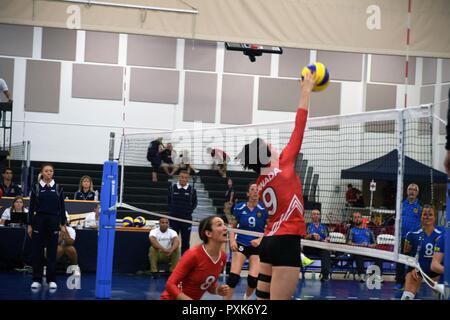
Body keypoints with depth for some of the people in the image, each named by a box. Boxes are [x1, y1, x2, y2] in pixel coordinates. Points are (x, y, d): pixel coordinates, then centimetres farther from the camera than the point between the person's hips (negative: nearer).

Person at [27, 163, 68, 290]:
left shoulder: (58, 188, 4)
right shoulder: (36, 187, 2)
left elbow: (62, 207, 5)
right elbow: (31, 207, 2)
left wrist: (63, 224, 1)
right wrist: (29, 225, -1)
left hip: (53, 221, 0)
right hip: (39, 220, 0)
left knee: (52, 252, 2)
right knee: (37, 251, 2)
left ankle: (51, 280, 8)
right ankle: (37, 280, 8)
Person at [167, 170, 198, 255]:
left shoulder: (192, 190, 0)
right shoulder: (172, 188, 0)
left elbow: (194, 203, 9)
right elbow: (168, 201, 10)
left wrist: (189, 211, -2)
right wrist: (172, 210, 2)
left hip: (186, 218, 0)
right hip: (173, 217, 0)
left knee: (185, 241, 4)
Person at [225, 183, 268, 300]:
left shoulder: (264, 209, -7)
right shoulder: (239, 208, -2)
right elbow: (232, 226, 8)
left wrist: (260, 240, -19)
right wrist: (232, 240, -7)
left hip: (257, 246, 0)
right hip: (241, 244, 0)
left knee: (254, 278, -8)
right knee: (234, 276, -16)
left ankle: (247, 297, 24)